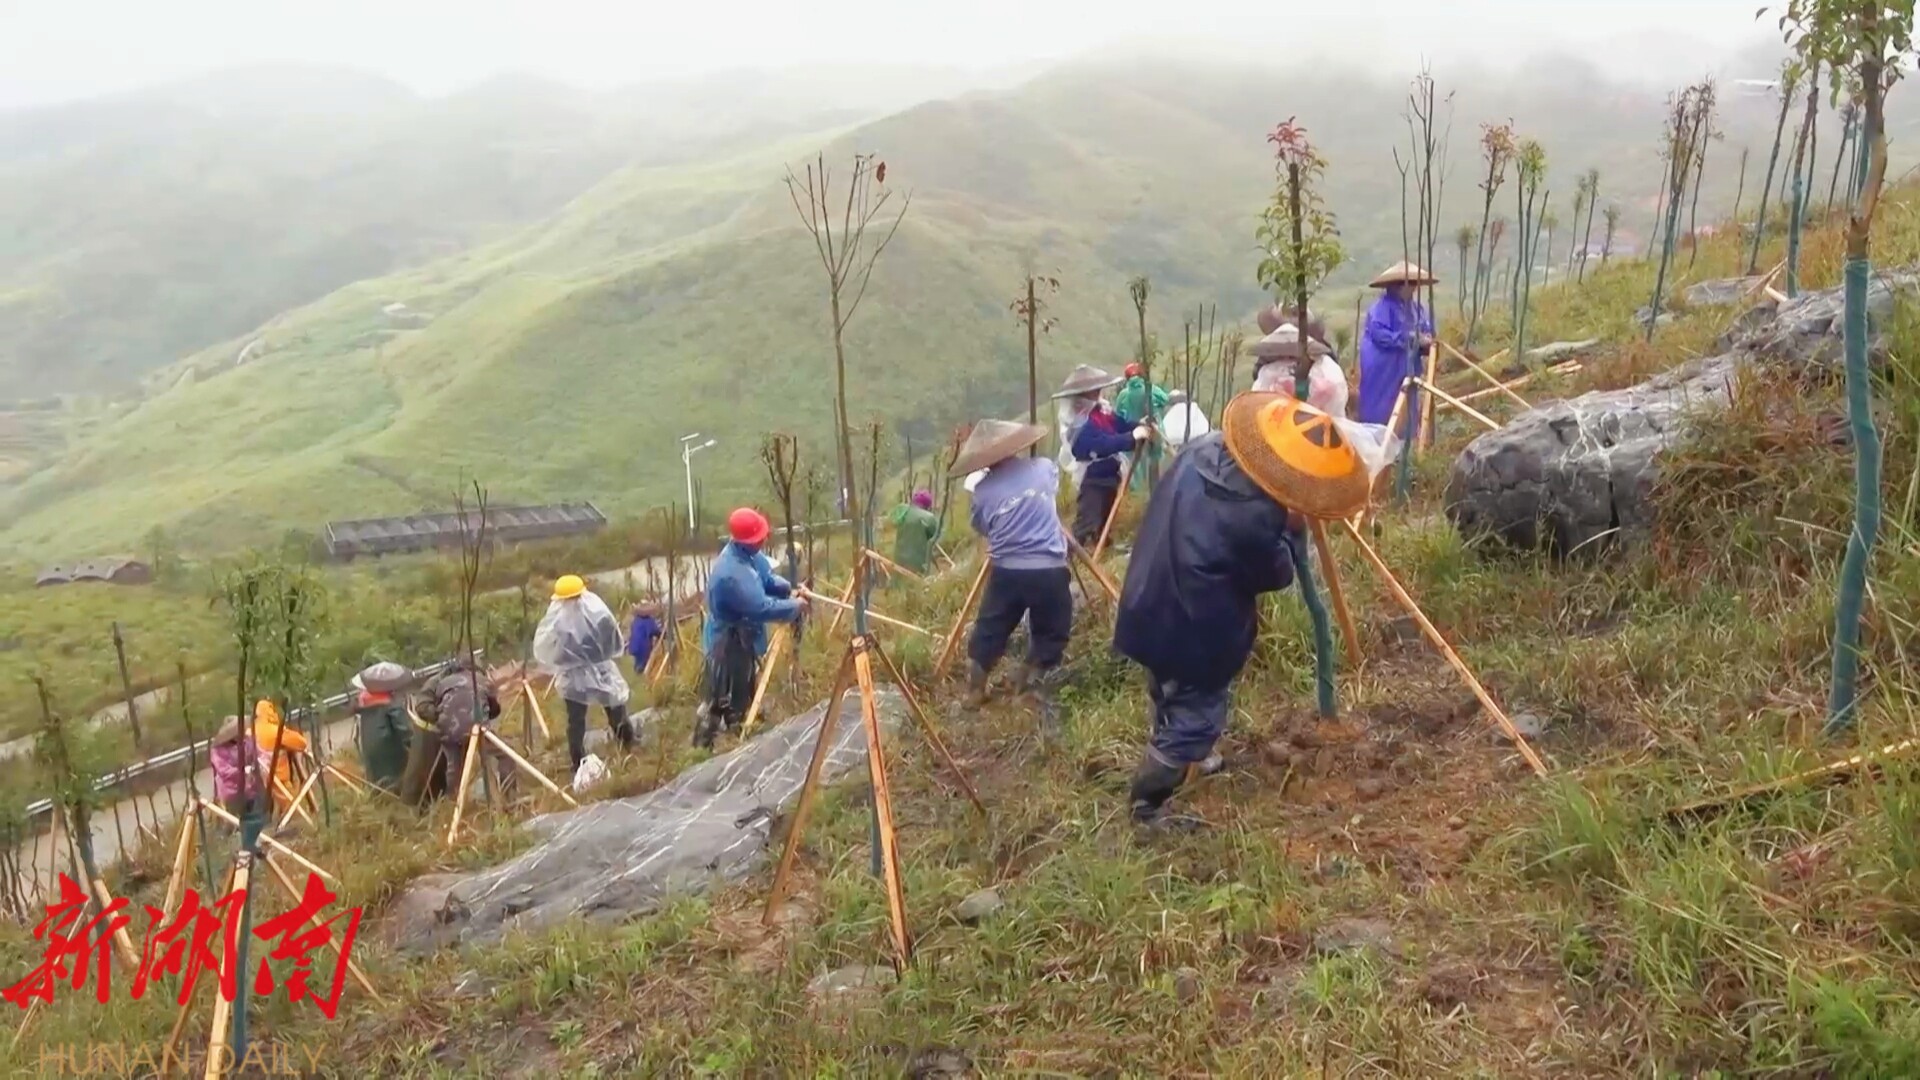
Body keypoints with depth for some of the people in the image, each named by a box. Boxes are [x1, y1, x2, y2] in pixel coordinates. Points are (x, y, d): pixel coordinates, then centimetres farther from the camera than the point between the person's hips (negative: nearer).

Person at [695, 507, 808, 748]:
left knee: (742, 697, 25)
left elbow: (767, 577, 8)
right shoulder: (732, 574, -34)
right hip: (728, 644, -10)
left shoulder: (748, 554, -4)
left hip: (743, 638, 10)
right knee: (720, 702, -2)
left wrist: (790, 588, -9)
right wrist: (795, 606, -20)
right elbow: (761, 608, -33)